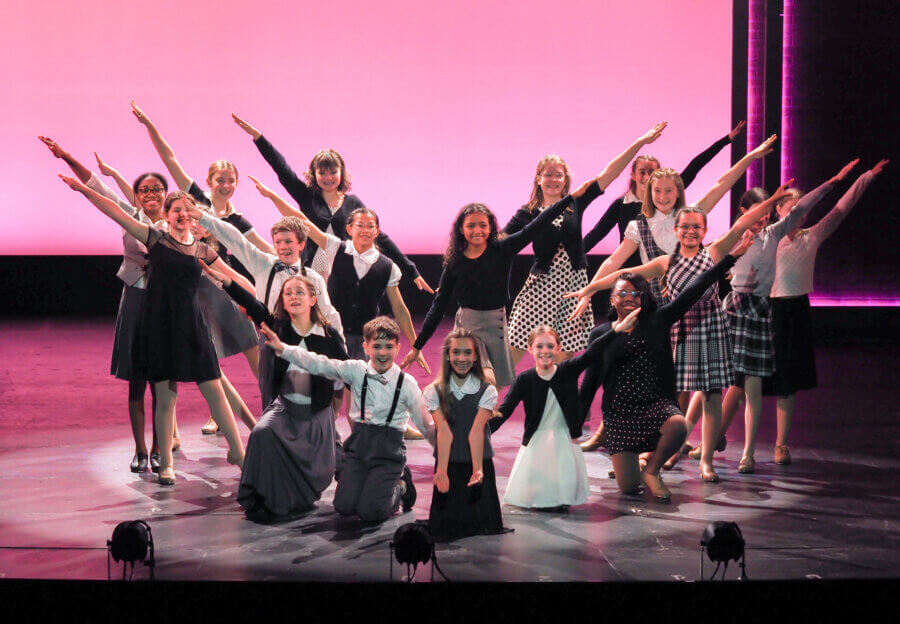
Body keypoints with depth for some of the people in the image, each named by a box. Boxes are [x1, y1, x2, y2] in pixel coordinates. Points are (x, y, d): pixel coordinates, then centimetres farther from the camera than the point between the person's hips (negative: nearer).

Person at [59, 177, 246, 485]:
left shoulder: (202, 250, 8)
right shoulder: (155, 238, 2)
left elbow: (234, 277, 17)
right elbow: (116, 212, -4)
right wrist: (83, 189, -9)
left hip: (191, 326, 2)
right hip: (160, 326, -2)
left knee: (214, 391, 2)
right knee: (165, 397, 1)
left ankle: (237, 452, 13)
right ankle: (166, 464, 12)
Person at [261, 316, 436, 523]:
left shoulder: (407, 383, -5)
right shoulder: (356, 370, 0)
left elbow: (426, 424, 2)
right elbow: (319, 365, -5)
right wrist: (282, 349, -14)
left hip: (388, 449, -3)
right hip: (359, 443, 3)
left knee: (370, 512, -13)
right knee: (344, 506, -7)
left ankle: (401, 486, 18)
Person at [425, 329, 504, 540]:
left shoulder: (487, 391, -1)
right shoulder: (434, 391, 0)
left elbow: (476, 431, -13)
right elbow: (444, 431, -11)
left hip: (479, 463, 0)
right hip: (448, 465, 0)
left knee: (486, 526, -9)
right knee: (445, 528, -8)